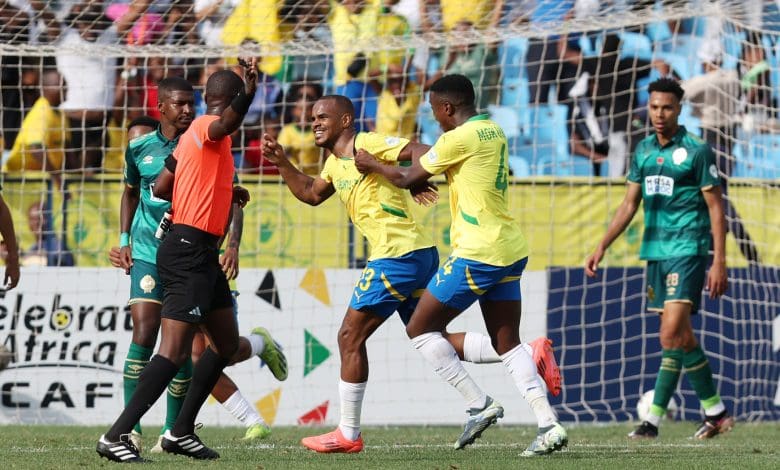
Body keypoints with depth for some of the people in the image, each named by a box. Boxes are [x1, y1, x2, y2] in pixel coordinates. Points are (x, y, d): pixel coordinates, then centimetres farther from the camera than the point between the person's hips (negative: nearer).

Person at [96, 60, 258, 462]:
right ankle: (115, 437, -16)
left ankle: (181, 432, 22)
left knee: (226, 343, 18)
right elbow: (226, 124, -36)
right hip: (189, 251, -11)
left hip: (201, 254, 11)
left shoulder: (194, 133, 16)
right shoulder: (207, 127, -10)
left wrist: (223, 192, 30)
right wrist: (249, 92, -54)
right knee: (174, 351, -15)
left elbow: (161, 188, 23)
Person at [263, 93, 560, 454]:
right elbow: (310, 194, 37)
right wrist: (281, 162, 26)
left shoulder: (366, 144, -8)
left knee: (350, 336, -2)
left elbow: (425, 153, -17)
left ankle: (348, 434, 4)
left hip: (397, 257, -10)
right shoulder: (335, 163, 20)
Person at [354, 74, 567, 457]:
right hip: (510, 252, 9)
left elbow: (407, 178, -2)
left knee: (420, 328, 3)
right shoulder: (494, 132, 12)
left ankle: (479, 405, -2)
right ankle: (548, 424, -3)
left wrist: (373, 165, 14)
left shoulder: (459, 138, -13)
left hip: (477, 254, -9)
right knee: (507, 342, 10)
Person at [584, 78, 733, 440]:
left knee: (672, 334, -15)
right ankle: (715, 412, 16)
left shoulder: (697, 151, -6)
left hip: (688, 251, -7)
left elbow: (716, 209, -6)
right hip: (656, 252, 7)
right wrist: (601, 247, 12)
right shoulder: (643, 151, 12)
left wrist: (719, 262, -12)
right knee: (678, 337, 8)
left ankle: (654, 419, -15)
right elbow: (629, 204, 18)